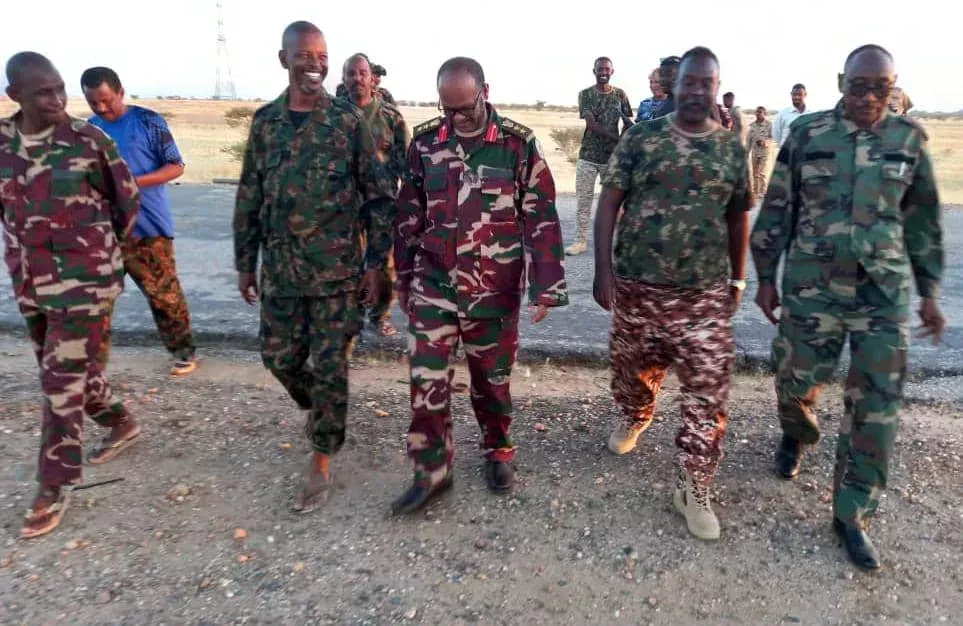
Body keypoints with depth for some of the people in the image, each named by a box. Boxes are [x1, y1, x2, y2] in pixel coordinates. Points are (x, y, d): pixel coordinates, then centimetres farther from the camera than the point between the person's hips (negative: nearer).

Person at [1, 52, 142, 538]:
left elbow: (128, 198, 1)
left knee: (62, 381, -2)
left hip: (85, 279, -5)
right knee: (72, 369, 18)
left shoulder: (88, 139, -10)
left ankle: (53, 488, 10)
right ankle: (122, 424, 42)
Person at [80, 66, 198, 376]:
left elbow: (176, 166, -5)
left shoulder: (148, 122, -5)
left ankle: (183, 350, 14)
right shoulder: (89, 128, 10)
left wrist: (136, 182, -18)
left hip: (149, 227, -5)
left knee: (163, 293, 0)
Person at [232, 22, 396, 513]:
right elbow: (249, 197, 10)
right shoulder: (265, 121, 5)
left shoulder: (349, 120, -4)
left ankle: (321, 463, 18)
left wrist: (376, 263, -7)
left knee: (330, 367, 2)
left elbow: (379, 196, -3)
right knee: (279, 357, 13)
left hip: (338, 269, -3)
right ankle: (316, 408, 45)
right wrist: (245, 262, 10)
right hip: (279, 268, 4)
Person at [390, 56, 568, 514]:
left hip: (494, 288, -1)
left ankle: (497, 451, 37)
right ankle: (430, 472, 18)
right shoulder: (424, 142, 1)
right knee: (427, 381, 0)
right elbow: (409, 216, 9)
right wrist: (403, 279, 12)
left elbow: (541, 219, -6)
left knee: (492, 378, 13)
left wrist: (546, 286, -10)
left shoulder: (519, 145, -6)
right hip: (434, 284, 2)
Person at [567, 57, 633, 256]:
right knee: (583, 200, 0)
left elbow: (629, 124, 6)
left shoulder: (620, 95, 5)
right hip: (588, 156, -1)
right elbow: (591, 124, -11)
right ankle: (581, 240, 7)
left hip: (613, 156, 1)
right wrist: (620, 139, -19)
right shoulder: (585, 94, 0)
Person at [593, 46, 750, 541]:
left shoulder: (732, 149, 5)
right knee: (633, 370, 17)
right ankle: (633, 419, 52)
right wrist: (603, 269, -11)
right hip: (637, 286, -1)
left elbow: (738, 218, 13)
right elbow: (609, 203, -4)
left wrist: (737, 280, 13)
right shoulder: (640, 138, -2)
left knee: (708, 393, -1)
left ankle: (693, 489, 13)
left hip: (706, 294, 1)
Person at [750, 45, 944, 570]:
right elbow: (776, 211, 3)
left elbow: (923, 221, 10)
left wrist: (929, 292, 7)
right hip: (811, 289, -1)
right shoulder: (806, 133, -1)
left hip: (884, 295, 1)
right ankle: (797, 434, 48)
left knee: (875, 407, 1)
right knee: (796, 381, 11)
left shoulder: (909, 139, 3)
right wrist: (765, 278, 2)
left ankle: (851, 514, 16)